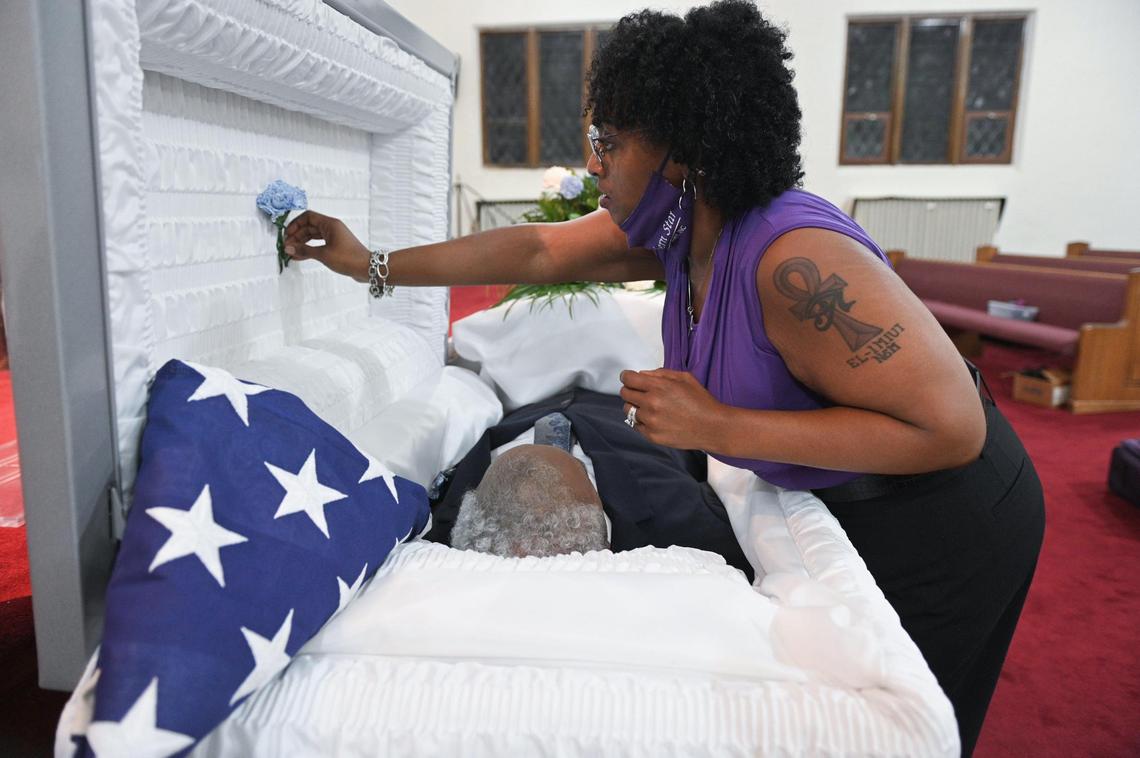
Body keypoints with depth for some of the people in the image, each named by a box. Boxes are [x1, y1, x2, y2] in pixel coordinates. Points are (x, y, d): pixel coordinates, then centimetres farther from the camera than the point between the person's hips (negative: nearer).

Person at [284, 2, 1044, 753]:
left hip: (941, 529, -7)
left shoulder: (796, 260, -36)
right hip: (831, 501, 8)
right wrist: (373, 265, 2)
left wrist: (717, 426, -34)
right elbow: (539, 250, -2)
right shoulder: (674, 225, -10)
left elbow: (951, 427, -35)